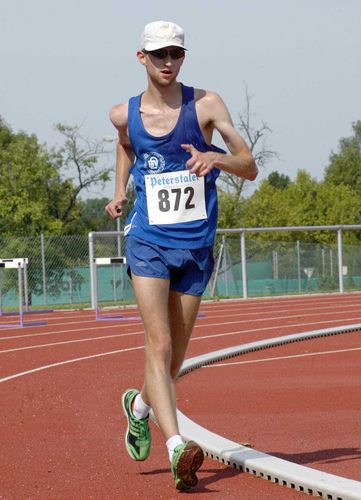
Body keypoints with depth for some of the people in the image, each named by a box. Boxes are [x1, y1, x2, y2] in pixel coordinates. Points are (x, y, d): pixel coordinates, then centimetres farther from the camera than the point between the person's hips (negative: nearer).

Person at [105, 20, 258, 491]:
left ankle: (140, 404, 43)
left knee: (175, 357, 12)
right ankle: (177, 447, -27)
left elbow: (250, 167, -9)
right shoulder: (124, 115, 1)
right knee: (158, 343, -19)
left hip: (196, 246, 1)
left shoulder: (205, 104, -5)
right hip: (148, 243, -1)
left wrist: (217, 158, -29)